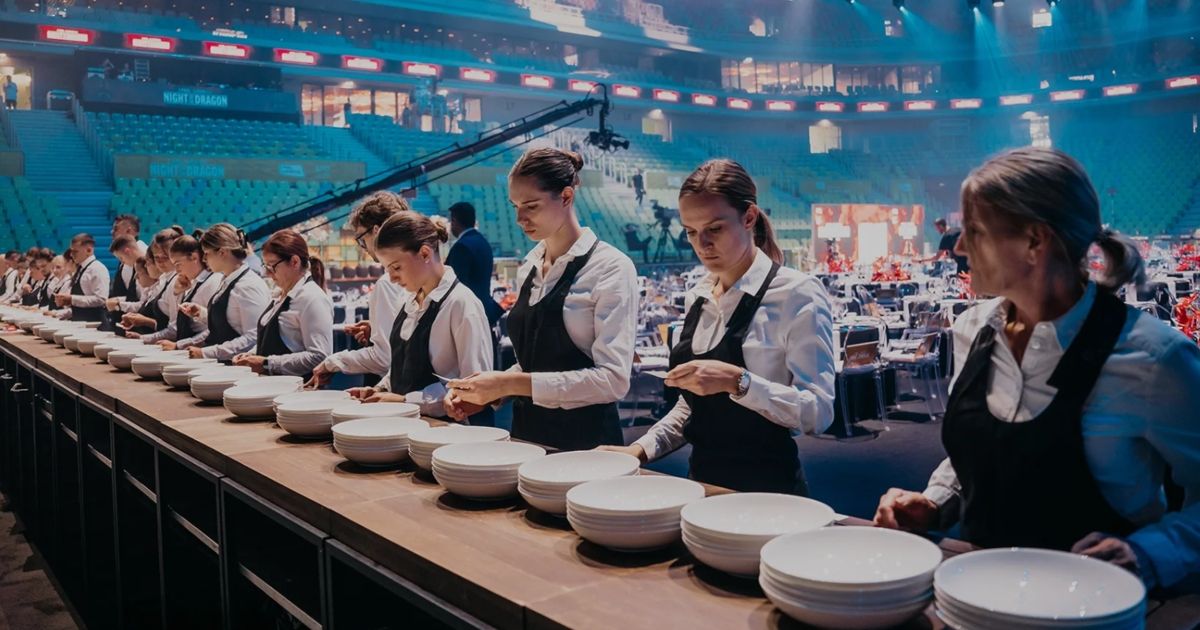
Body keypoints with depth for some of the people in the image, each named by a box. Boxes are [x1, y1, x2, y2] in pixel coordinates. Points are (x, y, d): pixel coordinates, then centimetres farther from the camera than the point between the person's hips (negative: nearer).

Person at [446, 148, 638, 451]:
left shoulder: (610, 267, -13)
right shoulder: (529, 268, 8)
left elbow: (613, 379, -20)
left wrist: (513, 383, -23)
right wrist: (486, 393, -1)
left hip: (584, 440, -6)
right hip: (526, 431, 6)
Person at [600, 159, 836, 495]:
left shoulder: (797, 294, -10)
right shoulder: (698, 297, 9)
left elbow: (818, 412, -17)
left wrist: (737, 382, -28)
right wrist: (642, 448, 4)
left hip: (766, 486, -5)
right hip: (703, 478, 5)